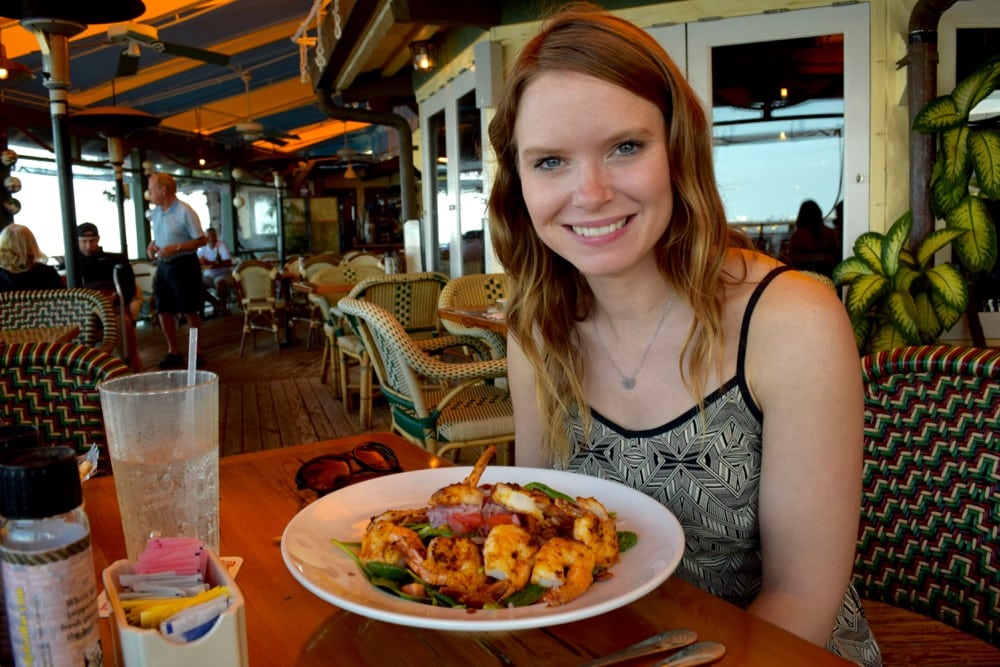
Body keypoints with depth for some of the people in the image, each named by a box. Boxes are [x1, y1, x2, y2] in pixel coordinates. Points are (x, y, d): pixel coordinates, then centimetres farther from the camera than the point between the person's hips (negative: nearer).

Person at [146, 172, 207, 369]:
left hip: (183, 265, -7)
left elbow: (201, 240, -13)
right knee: (164, 310, 7)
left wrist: (176, 248, -21)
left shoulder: (185, 211, -13)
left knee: (190, 312, 1)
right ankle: (173, 352, 19)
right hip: (163, 265, 7)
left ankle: (196, 352, 13)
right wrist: (152, 245, 0)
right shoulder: (156, 212, 9)